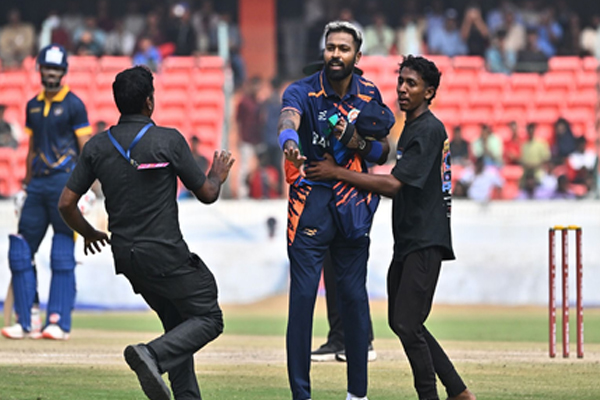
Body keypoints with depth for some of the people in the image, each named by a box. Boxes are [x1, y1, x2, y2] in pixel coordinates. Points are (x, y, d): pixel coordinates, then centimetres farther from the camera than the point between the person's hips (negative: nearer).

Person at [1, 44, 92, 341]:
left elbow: (86, 150, -6)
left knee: (62, 257, -6)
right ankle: (25, 322, 7)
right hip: (38, 182, 7)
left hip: (65, 182, -6)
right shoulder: (33, 106, 15)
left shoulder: (73, 105, -3)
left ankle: (59, 323, -5)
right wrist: (27, 185, 18)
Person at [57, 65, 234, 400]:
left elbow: (66, 204, 3)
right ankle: (153, 355, -22)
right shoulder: (169, 140, -11)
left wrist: (89, 234, 22)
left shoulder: (98, 146, 2)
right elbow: (207, 194, -2)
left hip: (125, 256, 6)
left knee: (178, 324, 19)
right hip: (165, 256, -6)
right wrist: (218, 175, 20)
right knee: (208, 319, 2)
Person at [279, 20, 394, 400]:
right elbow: (288, 119, -33)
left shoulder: (369, 95, 4)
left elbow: (383, 153, 11)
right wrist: (290, 142, -56)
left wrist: (362, 143, -12)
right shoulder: (303, 91, -9)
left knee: (354, 296, 6)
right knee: (303, 295, -7)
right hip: (311, 201, -3)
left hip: (353, 204, 3)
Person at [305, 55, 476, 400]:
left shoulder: (430, 130, -13)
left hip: (426, 241, -10)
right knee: (402, 322, 13)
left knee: (408, 325, -15)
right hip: (407, 241, 10)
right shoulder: (410, 128, 18)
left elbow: (393, 184, -19)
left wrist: (337, 172, -16)